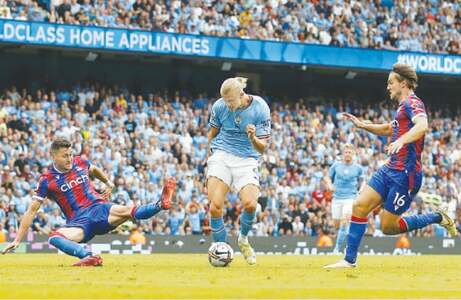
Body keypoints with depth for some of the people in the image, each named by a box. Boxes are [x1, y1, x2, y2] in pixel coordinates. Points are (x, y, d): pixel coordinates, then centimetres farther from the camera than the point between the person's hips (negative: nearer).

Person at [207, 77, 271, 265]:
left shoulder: (260, 108, -10)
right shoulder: (219, 106, -4)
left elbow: (262, 148, -8)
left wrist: (253, 139, -28)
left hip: (247, 160, -1)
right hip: (222, 156, 1)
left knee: (250, 204, -21)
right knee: (215, 207, -15)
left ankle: (243, 239, 10)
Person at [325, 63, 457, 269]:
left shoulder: (412, 103, -11)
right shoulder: (403, 106, 19)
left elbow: (422, 126, -33)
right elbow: (390, 129, 39)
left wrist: (401, 141, -48)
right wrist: (363, 125, 27)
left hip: (405, 175, -9)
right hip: (389, 170, 9)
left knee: (388, 227, -5)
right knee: (360, 206, -3)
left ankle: (438, 219, 10)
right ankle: (350, 260, 1)